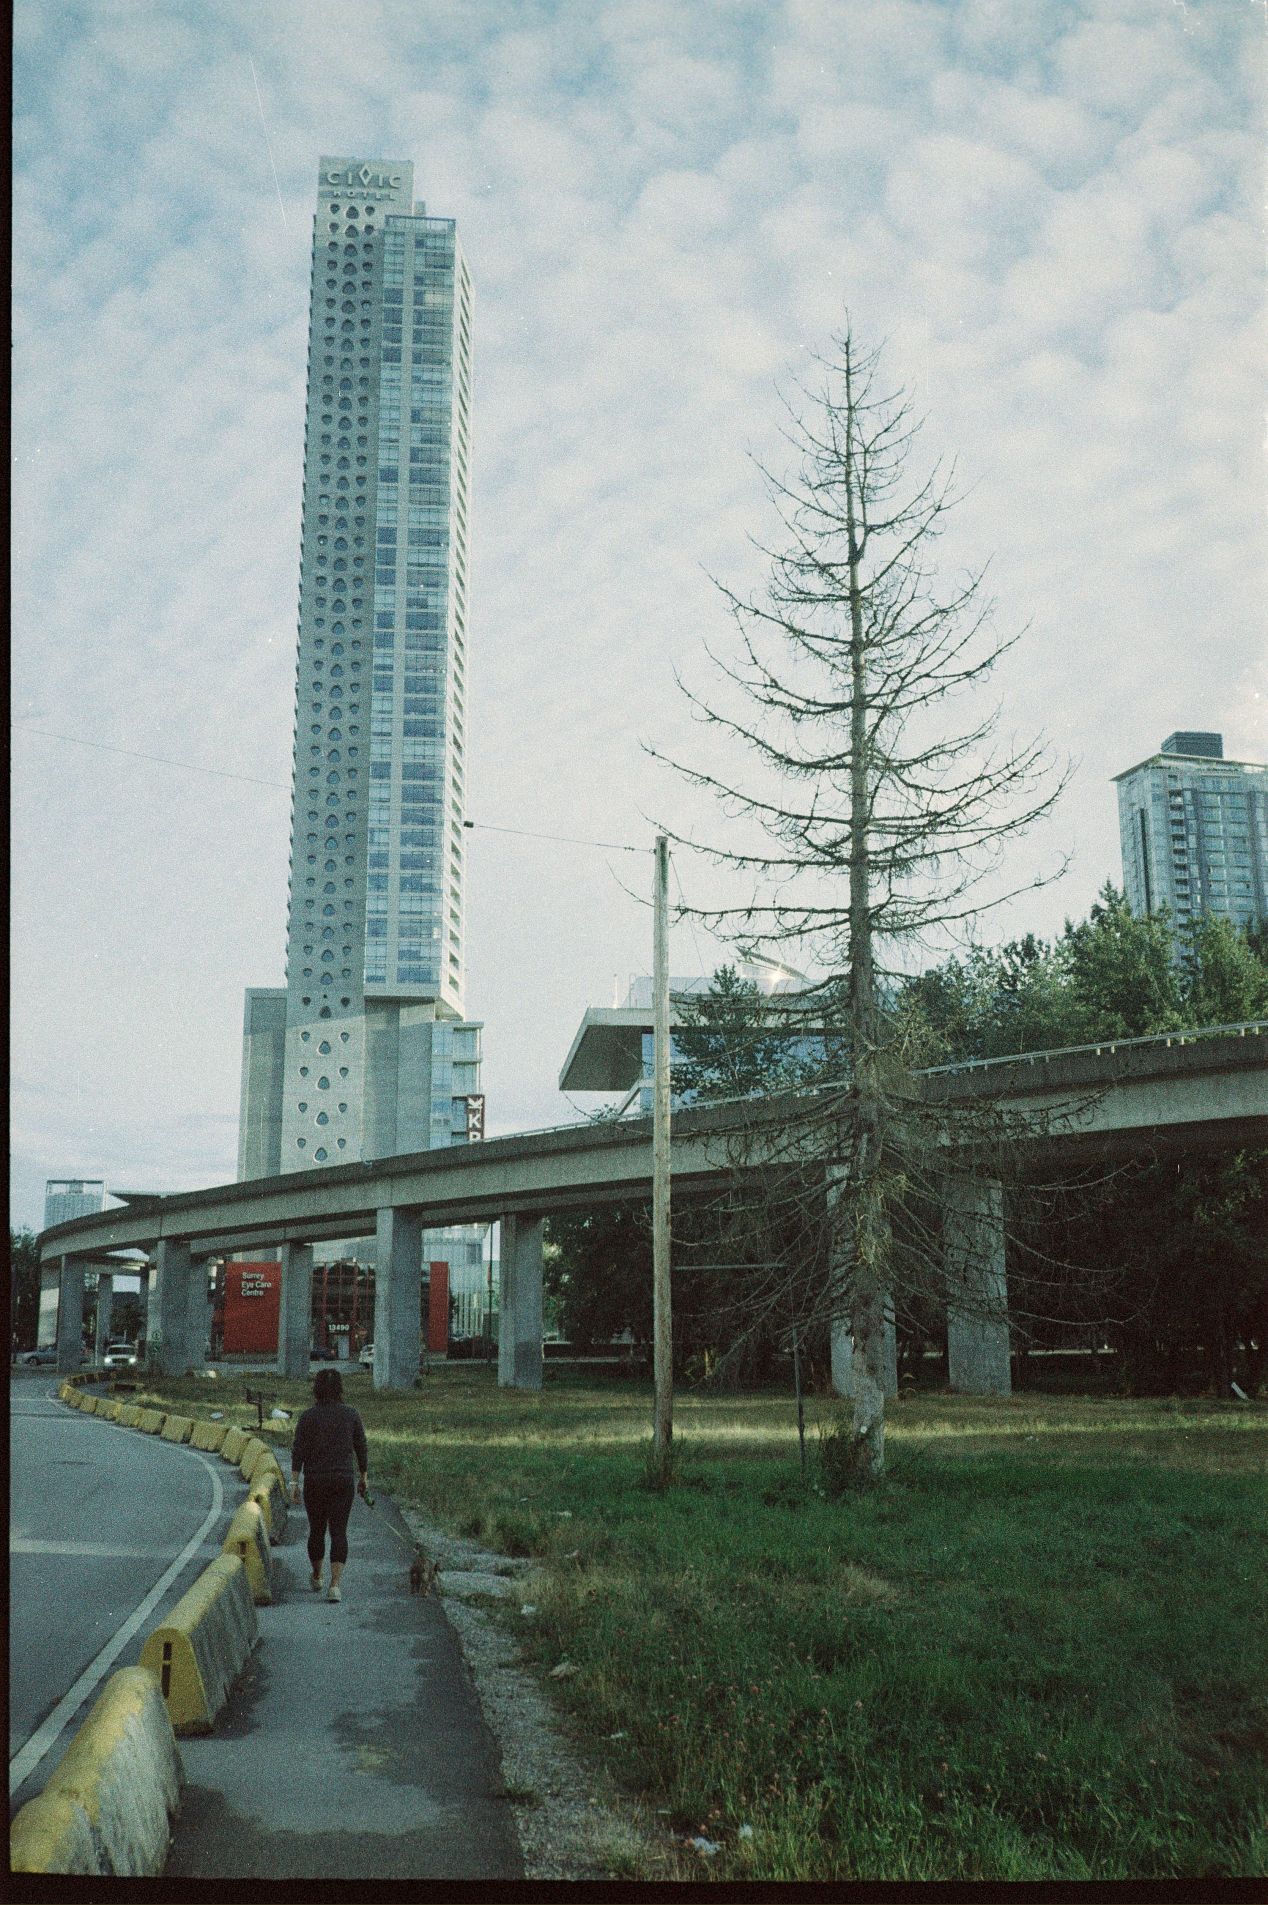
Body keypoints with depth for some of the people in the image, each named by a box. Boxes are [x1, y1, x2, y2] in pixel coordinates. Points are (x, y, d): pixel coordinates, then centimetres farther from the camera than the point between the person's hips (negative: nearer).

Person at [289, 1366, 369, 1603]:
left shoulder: (308, 1416, -6)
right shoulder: (351, 1414, -1)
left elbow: (298, 1451, -9)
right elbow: (361, 1448, 3)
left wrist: (294, 1482, -5)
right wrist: (363, 1477, 15)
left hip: (315, 1480, 0)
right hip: (343, 1480, 0)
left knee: (316, 1529, 18)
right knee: (339, 1532, -1)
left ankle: (317, 1578, 34)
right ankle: (334, 1586, -13)